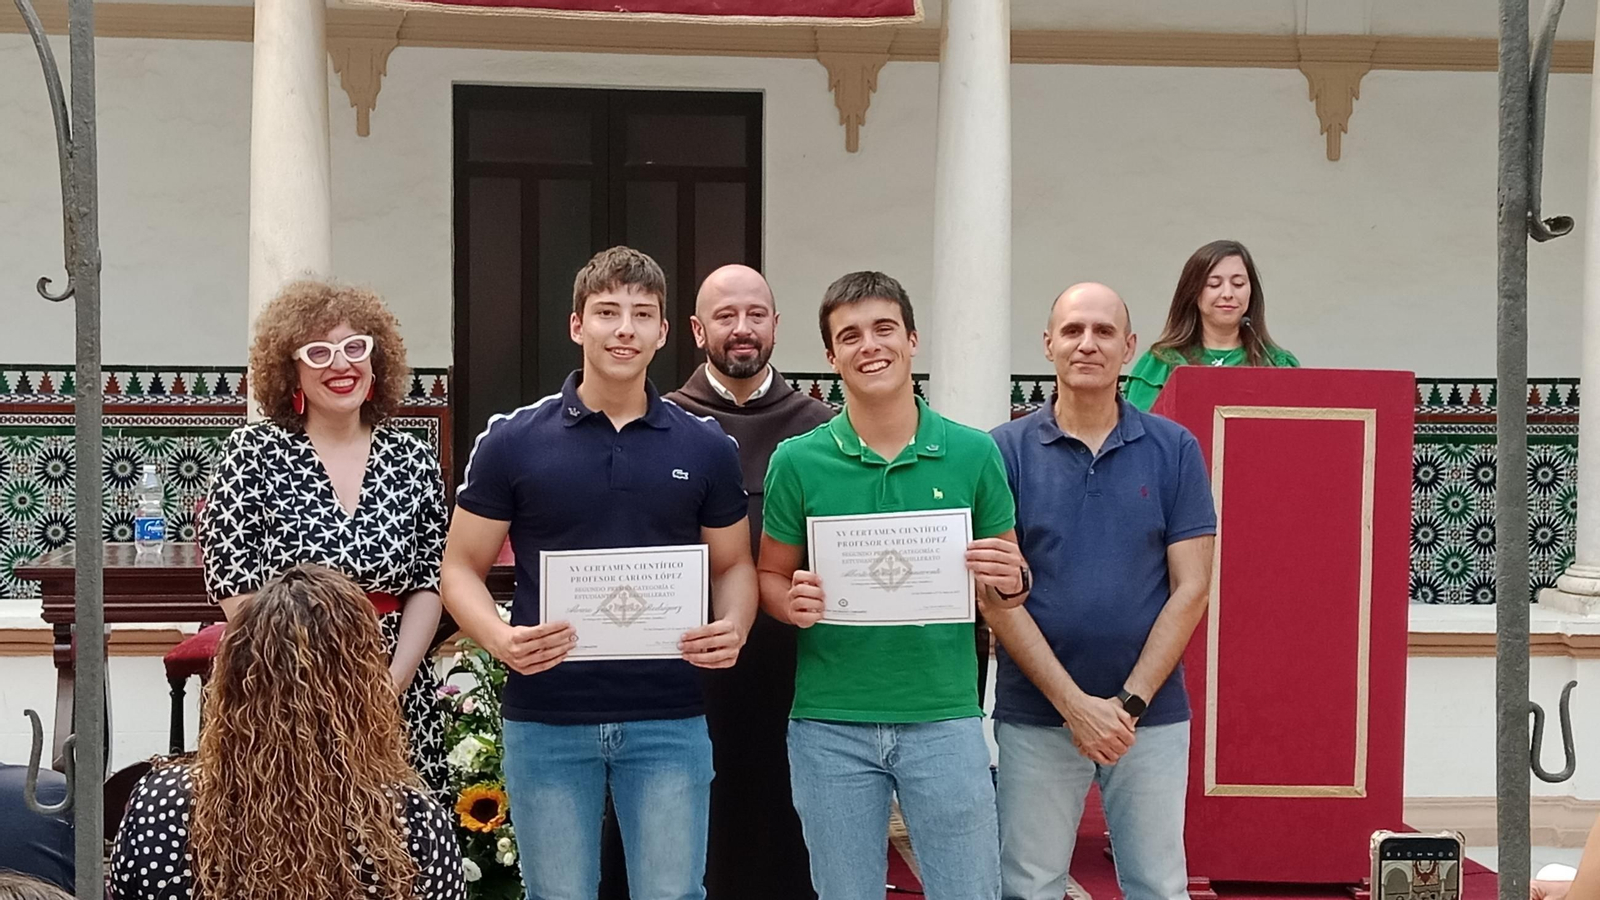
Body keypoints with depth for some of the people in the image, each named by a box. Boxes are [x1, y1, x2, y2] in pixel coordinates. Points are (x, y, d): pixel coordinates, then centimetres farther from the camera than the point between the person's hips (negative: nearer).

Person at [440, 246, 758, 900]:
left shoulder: (706, 448, 5)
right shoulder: (511, 442, 0)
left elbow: (732, 564, 13)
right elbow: (463, 567, 3)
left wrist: (733, 627, -8)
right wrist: (499, 637, -17)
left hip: (669, 719, 1)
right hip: (546, 719, -1)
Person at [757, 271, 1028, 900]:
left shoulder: (973, 454, 0)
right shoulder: (798, 461, -1)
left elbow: (1006, 586, 9)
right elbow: (770, 578, 8)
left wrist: (1007, 584, -13)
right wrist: (792, 603, -14)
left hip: (944, 718, 0)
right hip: (830, 725, 0)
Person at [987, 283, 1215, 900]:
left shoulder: (1174, 450, 2)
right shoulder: (1007, 451, -1)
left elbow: (1191, 588, -1)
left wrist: (1128, 703, -10)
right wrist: (1076, 704, -12)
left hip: (1151, 716, 1)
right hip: (1035, 716, 0)